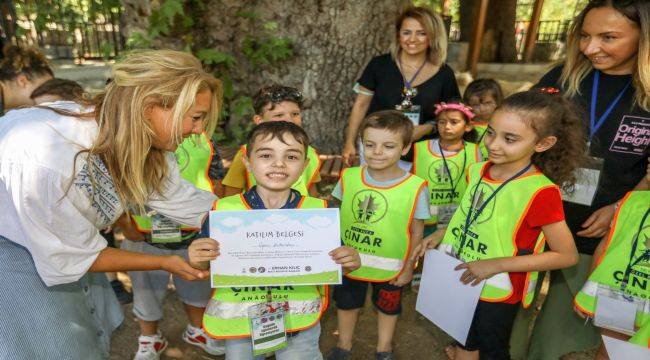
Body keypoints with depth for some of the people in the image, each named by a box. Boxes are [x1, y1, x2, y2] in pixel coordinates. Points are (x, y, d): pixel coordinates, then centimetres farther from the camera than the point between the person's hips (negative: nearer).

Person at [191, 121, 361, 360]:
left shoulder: (319, 210, -13)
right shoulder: (223, 210, -14)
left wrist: (347, 263, -23)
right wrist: (198, 261, -25)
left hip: (300, 321, 0)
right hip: (239, 321, 1)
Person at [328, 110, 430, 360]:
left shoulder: (415, 187, -21)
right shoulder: (349, 177, -14)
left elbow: (416, 231, -10)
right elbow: (337, 216, 0)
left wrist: (409, 266, -4)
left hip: (390, 267, -2)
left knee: (388, 307, 24)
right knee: (346, 303, 24)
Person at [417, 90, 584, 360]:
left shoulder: (540, 192, -26)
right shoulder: (478, 170, -7)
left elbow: (567, 255, -20)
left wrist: (496, 265, -25)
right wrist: (441, 234, -1)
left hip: (498, 292, -5)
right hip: (462, 280, 5)